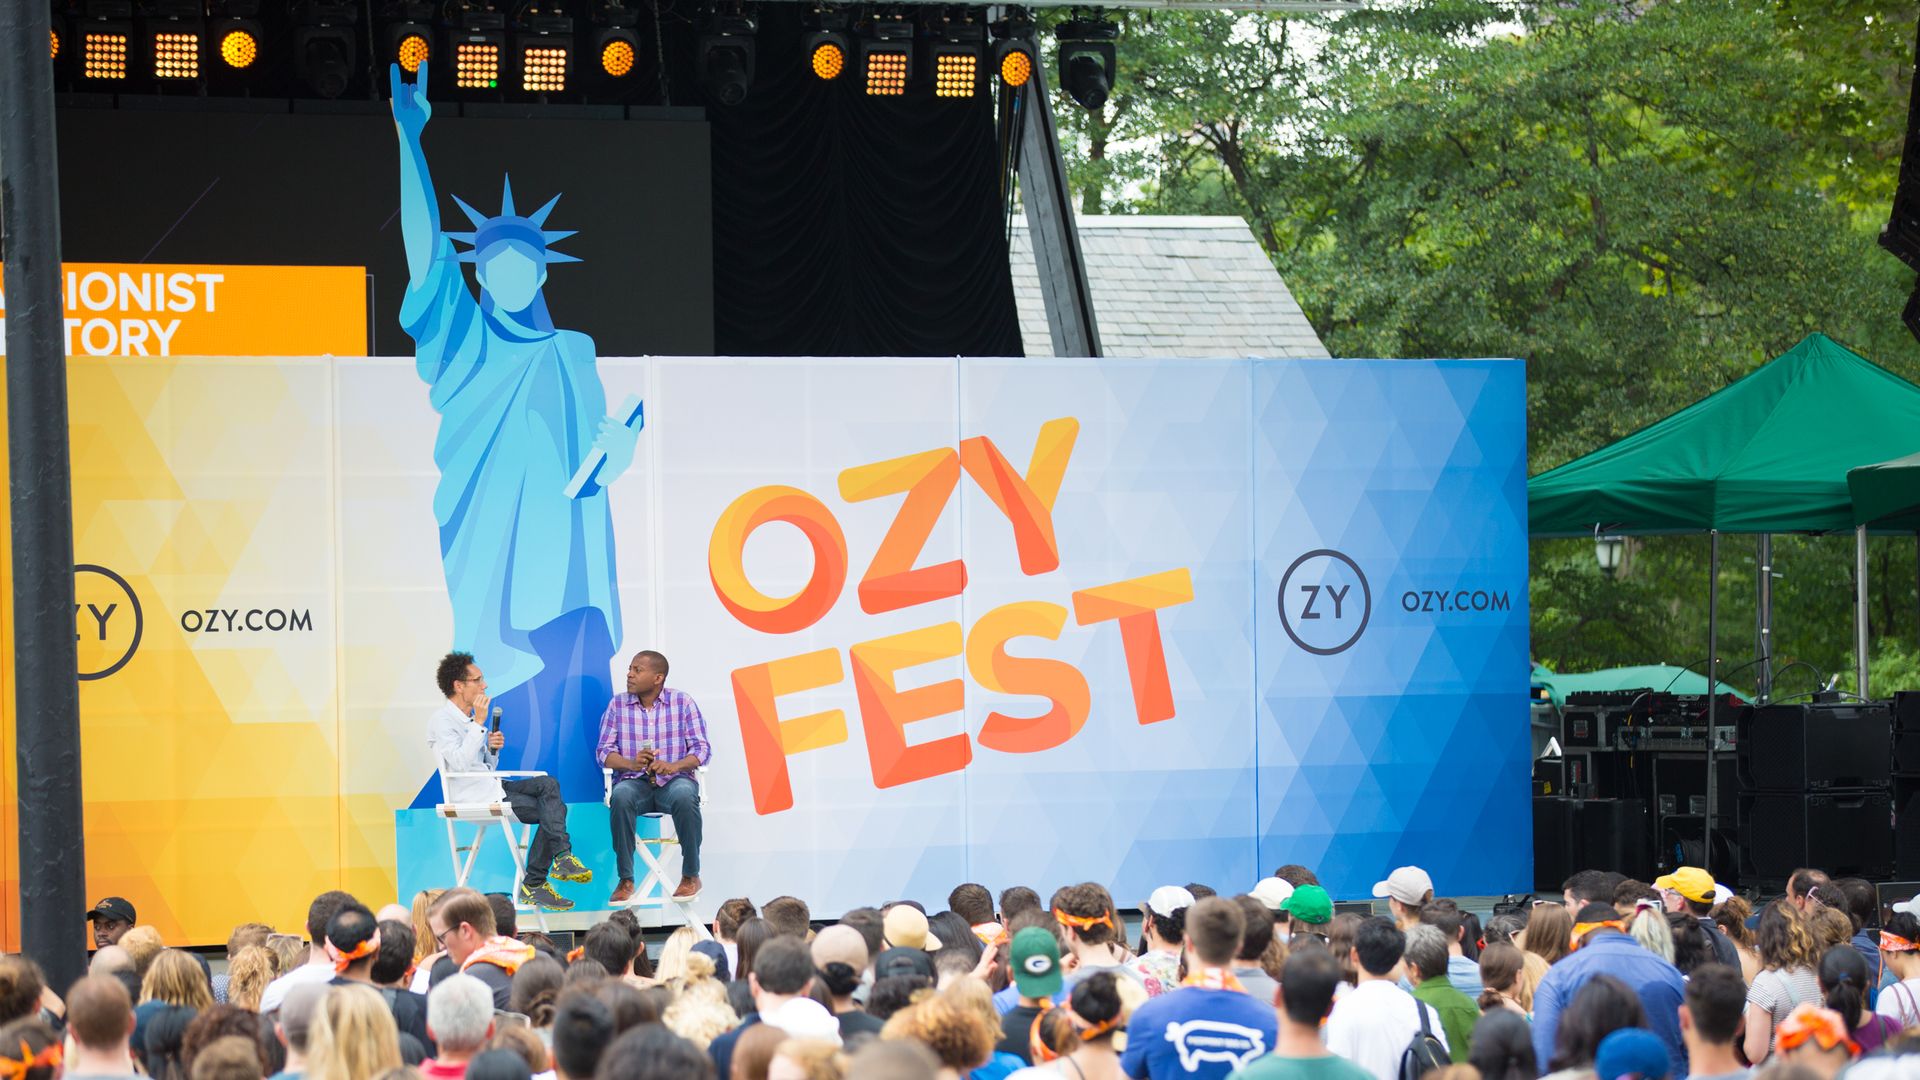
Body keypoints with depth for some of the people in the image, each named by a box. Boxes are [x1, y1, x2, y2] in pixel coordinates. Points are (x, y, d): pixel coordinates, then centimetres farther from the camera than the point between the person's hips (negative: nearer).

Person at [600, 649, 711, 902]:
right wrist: (632, 763, -19)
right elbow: (603, 751, 3)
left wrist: (674, 766, -21)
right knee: (620, 797, -35)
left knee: (684, 796, -37)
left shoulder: (683, 702, 4)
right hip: (634, 781, 1)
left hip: (674, 779, -1)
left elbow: (702, 749, 0)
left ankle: (691, 876, -20)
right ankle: (625, 879, -26)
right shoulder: (618, 705, 8)